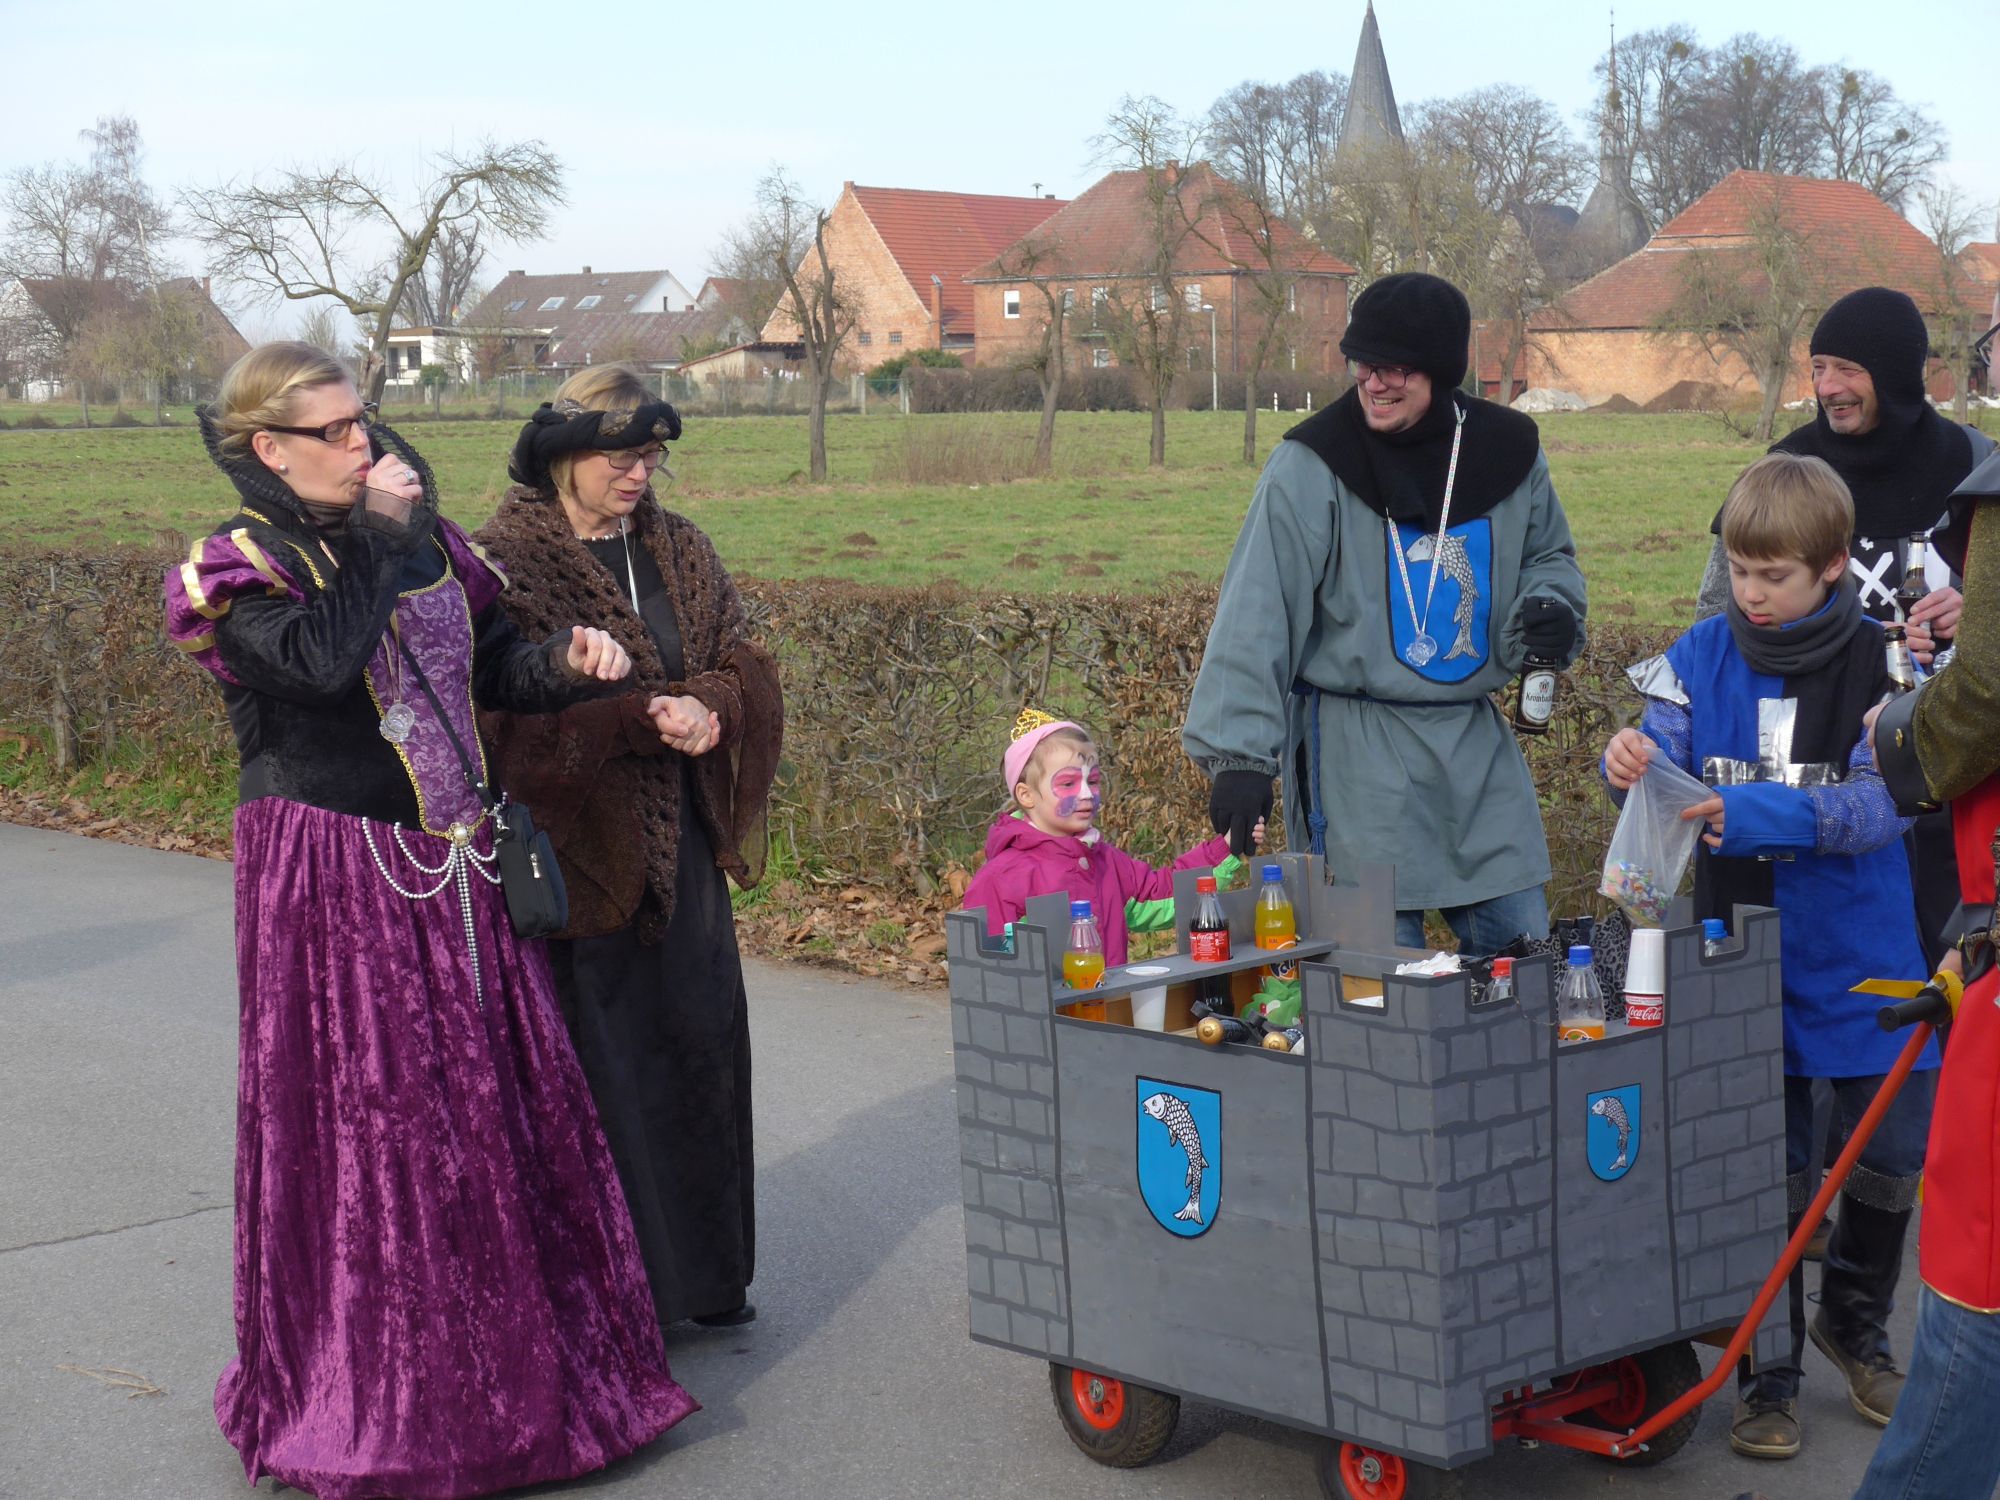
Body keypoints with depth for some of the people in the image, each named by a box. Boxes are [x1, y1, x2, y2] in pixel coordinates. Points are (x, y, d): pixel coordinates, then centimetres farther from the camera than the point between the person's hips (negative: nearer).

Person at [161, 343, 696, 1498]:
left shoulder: (422, 537, 9)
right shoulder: (238, 568, -9)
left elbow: (489, 664, 13)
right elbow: (323, 658, -28)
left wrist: (566, 662, -7)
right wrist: (370, 534, -18)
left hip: (455, 867, 6)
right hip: (334, 874, -6)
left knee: (496, 1099, 11)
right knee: (365, 1116, 0)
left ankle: (511, 1347, 26)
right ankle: (370, 1383, 15)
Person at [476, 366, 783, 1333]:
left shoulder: (678, 552, 12)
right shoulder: (507, 562, -8)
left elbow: (744, 665, 9)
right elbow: (512, 712, -16)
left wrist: (708, 709, -13)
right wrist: (643, 721, -21)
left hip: (680, 846, 7)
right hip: (577, 852, -6)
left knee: (698, 1039, 11)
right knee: (596, 1062, -3)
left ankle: (700, 1270, 24)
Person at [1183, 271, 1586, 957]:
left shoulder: (1507, 449, 3)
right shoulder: (1312, 466, -10)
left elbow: (1547, 554, 21)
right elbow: (1255, 616, -13)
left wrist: (1552, 607, -3)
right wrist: (1238, 753, -21)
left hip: (1476, 745, 4)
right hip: (1355, 752, -4)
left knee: (1522, 940, 10)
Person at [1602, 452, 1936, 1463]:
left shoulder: (1877, 664, -10)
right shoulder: (1704, 656, -2)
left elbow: (1878, 803, -17)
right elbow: (1663, 758, -1)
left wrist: (1759, 815, -31)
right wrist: (1633, 765, -25)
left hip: (1859, 957, -1)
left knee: (1893, 1154, 9)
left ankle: (1853, 1322, 35)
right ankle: (1768, 1370, 21)